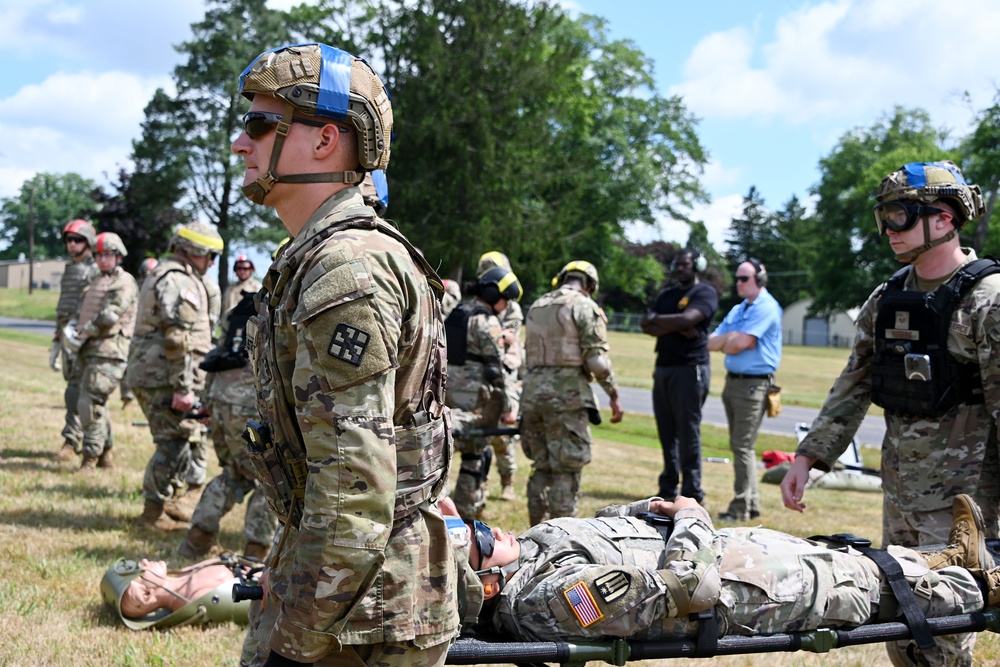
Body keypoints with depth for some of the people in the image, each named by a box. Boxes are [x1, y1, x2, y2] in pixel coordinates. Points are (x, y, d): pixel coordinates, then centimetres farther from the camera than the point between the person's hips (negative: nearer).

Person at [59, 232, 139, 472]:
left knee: (90, 405, -13)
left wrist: (83, 333, -9)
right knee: (94, 406, 12)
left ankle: (91, 458, -7)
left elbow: (109, 317, -16)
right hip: (87, 352, 9)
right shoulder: (97, 283, 21)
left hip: (107, 353, -9)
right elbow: (85, 313, 26)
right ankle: (105, 454, 22)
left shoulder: (124, 283, -6)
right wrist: (73, 328, 5)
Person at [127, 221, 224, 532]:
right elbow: (177, 339, -22)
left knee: (186, 436, 20)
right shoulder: (178, 281, -15)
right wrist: (183, 387, -22)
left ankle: (171, 498, 31)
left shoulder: (163, 274, 21)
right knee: (174, 444, -5)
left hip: (148, 373, 11)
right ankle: (154, 513, 2)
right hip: (163, 377, -11)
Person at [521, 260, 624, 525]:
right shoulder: (585, 307, -5)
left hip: (532, 389, 7)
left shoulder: (536, 307, 17)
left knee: (541, 465, 14)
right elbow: (596, 358, -11)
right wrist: (614, 396, -5)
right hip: (567, 392, -6)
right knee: (567, 467, -2)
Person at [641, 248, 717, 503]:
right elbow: (646, 326, 6)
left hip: (690, 369, -7)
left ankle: (692, 492, -4)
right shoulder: (666, 295, 19)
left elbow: (687, 319, -18)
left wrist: (656, 319, -4)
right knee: (667, 431, 8)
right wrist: (677, 327, -10)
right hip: (663, 368, 7)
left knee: (688, 431, -7)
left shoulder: (704, 293, -1)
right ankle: (668, 488, 14)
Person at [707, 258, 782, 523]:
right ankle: (752, 504, 19)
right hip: (733, 380, 9)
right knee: (740, 446, 12)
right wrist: (732, 339, -7)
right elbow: (712, 342, 11)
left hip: (753, 384, -9)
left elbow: (740, 343, -20)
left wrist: (725, 341, 0)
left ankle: (741, 509, -6)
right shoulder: (738, 310, 18)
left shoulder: (766, 308, -11)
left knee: (742, 447, -9)